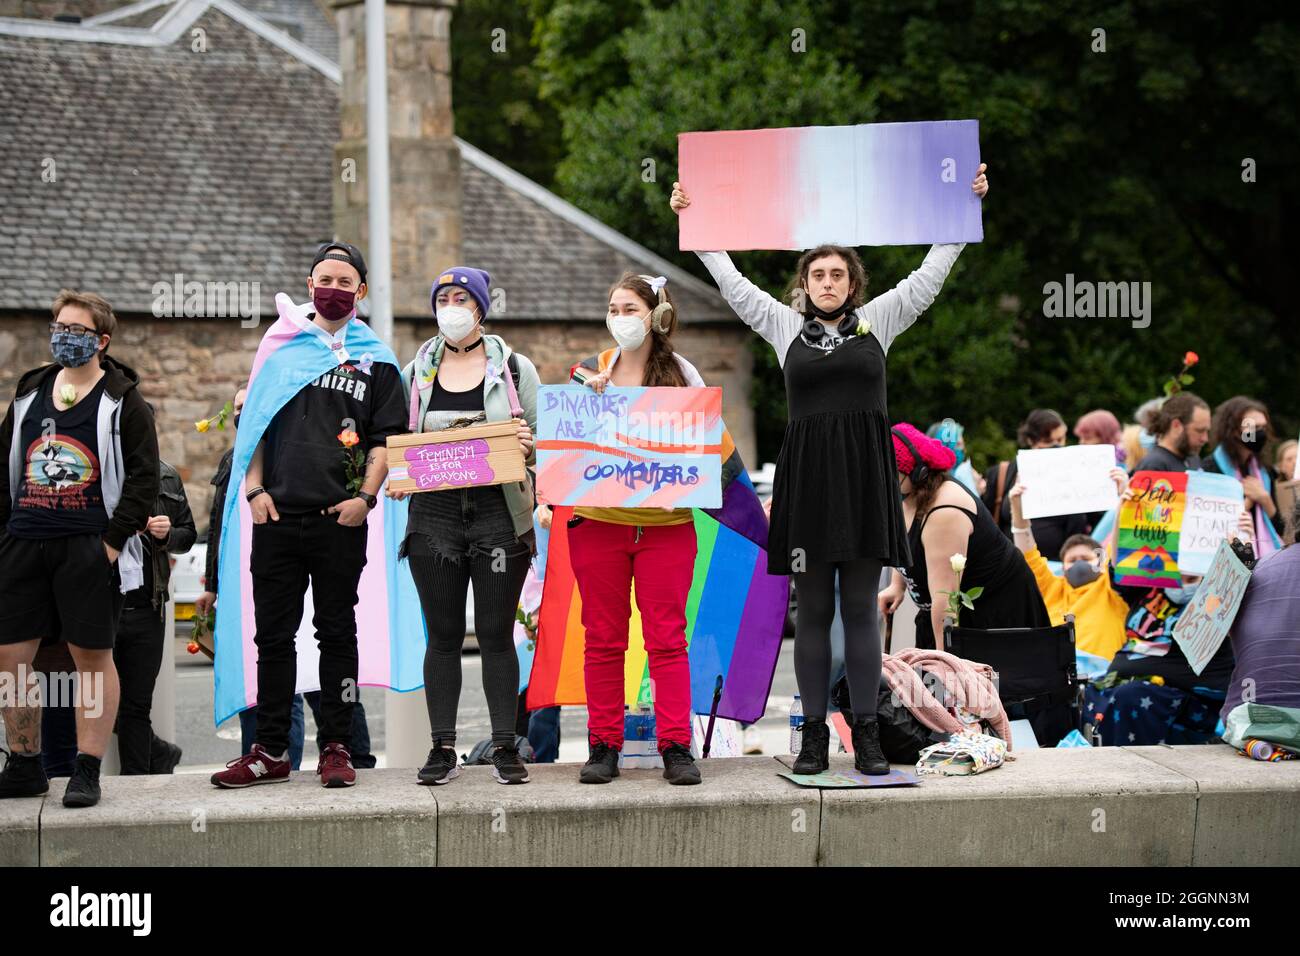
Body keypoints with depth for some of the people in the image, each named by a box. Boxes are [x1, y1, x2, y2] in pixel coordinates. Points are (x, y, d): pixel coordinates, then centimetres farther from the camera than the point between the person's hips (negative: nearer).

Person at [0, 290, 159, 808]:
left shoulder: (122, 401, 0)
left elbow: (143, 478, -5)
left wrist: (114, 541, -12)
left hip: (90, 547, -5)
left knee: (93, 657, -1)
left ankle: (87, 771, 4)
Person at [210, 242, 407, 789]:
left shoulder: (375, 359, 8)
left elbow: (386, 437, 5)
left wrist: (366, 497, -9)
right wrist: (254, 488, 2)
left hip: (339, 519, -2)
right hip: (277, 516, 2)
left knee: (337, 634, 3)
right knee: (274, 634, 4)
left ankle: (336, 748, 9)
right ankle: (271, 751, 10)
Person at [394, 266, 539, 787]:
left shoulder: (515, 368, 5)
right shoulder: (416, 372, 11)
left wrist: (528, 448, -15)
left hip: (499, 513, -2)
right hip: (434, 513, 2)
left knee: (497, 633, 0)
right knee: (443, 635, 3)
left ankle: (505, 747, 6)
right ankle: (442, 749, 8)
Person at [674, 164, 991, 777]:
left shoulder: (879, 320, 8)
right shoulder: (784, 325, 9)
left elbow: (932, 271, 9)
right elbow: (730, 278, 13)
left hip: (865, 473, 0)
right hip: (806, 474, 0)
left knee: (860, 609, 2)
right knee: (812, 610, 3)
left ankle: (867, 735, 5)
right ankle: (814, 734, 7)